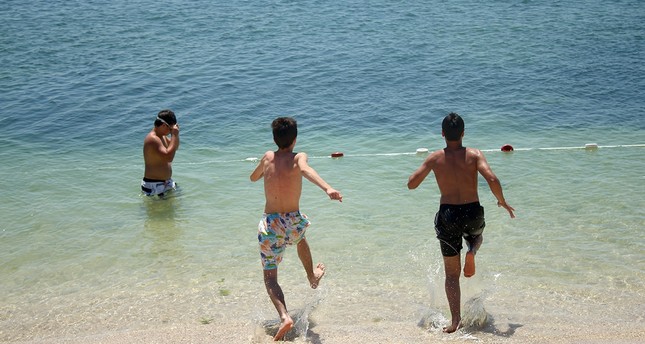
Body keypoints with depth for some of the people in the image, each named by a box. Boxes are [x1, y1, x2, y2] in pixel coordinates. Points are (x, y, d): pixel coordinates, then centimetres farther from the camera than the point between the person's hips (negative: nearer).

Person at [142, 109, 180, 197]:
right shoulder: (152, 139, -22)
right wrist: (174, 135, -26)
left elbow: (175, 148, 25)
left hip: (166, 182, 10)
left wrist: (176, 134, 6)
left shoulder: (162, 136, 9)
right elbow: (168, 157, -33)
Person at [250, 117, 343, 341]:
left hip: (270, 224, 0)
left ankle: (284, 316, -16)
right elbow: (306, 170, -32)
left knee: (270, 277, 8)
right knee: (300, 237, 38)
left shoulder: (268, 157, 2)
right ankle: (312, 277, 59)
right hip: (293, 222, 0)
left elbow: (253, 178, 22)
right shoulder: (298, 158, -7)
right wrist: (327, 188, -48)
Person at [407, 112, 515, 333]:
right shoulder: (474, 155, -5)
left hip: (448, 216, 0)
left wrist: (426, 168, 18)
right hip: (473, 213, 0)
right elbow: (492, 179, -18)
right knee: (476, 234, 39)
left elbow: (411, 184, -1)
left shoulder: (435, 158, -2)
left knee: (452, 273, 10)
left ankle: (455, 320, 1)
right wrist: (502, 202, -2)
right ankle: (472, 251, 4)